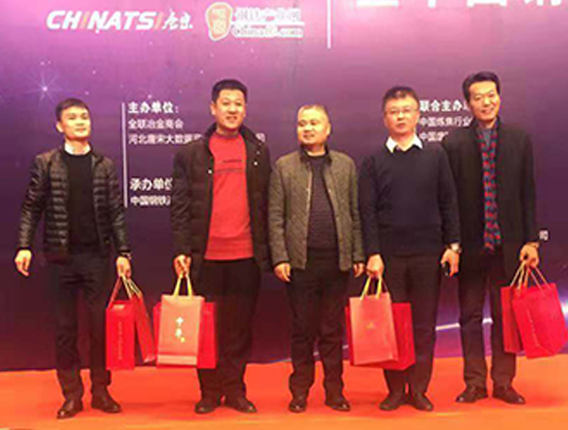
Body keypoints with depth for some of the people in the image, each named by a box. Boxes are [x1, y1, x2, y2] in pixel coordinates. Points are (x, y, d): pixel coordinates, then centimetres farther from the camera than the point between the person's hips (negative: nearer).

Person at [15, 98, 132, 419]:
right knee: (65, 327, 6)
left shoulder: (105, 165, 6)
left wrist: (123, 252, -1)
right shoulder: (46, 163, 4)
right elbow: (32, 208, 3)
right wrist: (25, 246, -7)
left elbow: (116, 212, 5)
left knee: (101, 324, 4)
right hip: (61, 256, 0)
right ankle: (71, 395, 16)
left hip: (97, 256, 1)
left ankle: (101, 391, 17)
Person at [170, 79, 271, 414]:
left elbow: (267, 205, 9)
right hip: (206, 256, -1)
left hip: (246, 255, 1)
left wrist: (268, 249, 4)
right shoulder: (191, 154, 4)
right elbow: (180, 206, 1)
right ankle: (210, 391, 19)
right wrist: (181, 250, -6)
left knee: (240, 326, 7)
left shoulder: (259, 153, 9)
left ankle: (235, 389, 20)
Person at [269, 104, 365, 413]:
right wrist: (279, 258, -6)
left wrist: (358, 255, 3)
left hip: (337, 260, 1)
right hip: (301, 261, -1)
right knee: (302, 329, 7)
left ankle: (334, 390, 20)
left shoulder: (345, 165, 9)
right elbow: (275, 217, 2)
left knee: (333, 330, 9)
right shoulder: (284, 166, 5)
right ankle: (300, 390, 19)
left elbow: (355, 214, 8)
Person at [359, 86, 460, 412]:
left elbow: (449, 202, 8)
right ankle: (396, 389, 14)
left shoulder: (436, 155, 8)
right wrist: (373, 253, -7)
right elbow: (367, 211, 1)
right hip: (389, 255, -1)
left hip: (429, 253, 1)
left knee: (425, 324, 5)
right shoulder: (374, 161, 5)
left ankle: (419, 389, 16)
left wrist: (453, 245, 1)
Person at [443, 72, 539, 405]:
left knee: (505, 315, 9)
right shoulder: (454, 143, 0)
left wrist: (531, 240, -2)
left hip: (508, 242, 1)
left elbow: (528, 193, 4)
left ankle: (503, 382, 20)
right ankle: (475, 382, 18)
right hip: (470, 243, -1)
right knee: (470, 315, 7)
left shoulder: (520, 139, 5)